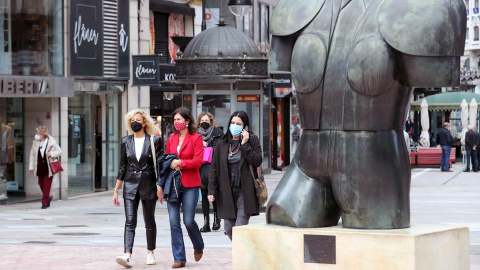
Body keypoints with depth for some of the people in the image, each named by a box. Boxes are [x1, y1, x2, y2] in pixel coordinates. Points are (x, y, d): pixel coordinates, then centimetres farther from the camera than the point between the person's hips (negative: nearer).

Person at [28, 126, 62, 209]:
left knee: (46, 186, -5)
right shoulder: (35, 142, 3)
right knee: (41, 184, 9)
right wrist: (31, 167, 5)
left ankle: (45, 202, 1)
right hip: (39, 168, 4)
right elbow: (32, 155, 7)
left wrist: (51, 154, -17)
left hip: (48, 168, -4)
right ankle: (48, 198, 32)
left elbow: (59, 151, 2)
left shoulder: (52, 142, -6)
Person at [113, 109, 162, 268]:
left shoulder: (154, 141, -2)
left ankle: (150, 252, 24)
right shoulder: (125, 142, 6)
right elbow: (122, 167, 10)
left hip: (148, 185, -1)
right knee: (130, 222, -10)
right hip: (130, 186, 1)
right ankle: (127, 255, -21)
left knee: (150, 222, 9)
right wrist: (116, 190, 9)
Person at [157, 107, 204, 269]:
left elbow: (198, 161, -10)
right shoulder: (171, 138, 12)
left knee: (188, 221, -5)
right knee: (174, 222, -2)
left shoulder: (196, 138, -2)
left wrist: (179, 163, -15)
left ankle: (198, 247, 26)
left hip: (190, 184, -4)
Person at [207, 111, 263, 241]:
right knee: (229, 229, 5)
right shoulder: (222, 143, 9)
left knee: (240, 229, -11)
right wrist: (212, 190, 2)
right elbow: (214, 168, 9)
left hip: (245, 192, -4)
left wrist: (244, 144, -14)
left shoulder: (252, 140, 1)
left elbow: (257, 161, -11)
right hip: (227, 192, 4)